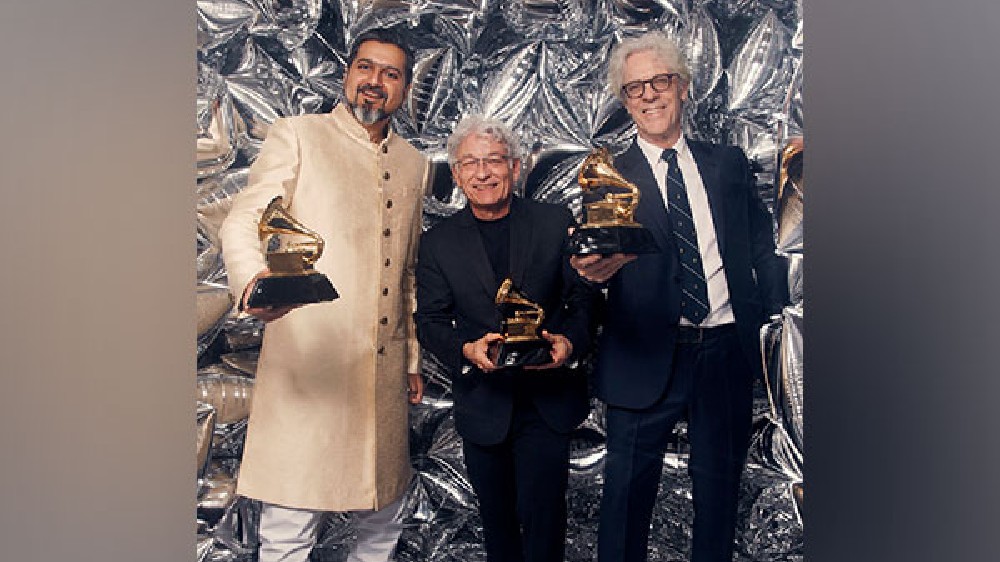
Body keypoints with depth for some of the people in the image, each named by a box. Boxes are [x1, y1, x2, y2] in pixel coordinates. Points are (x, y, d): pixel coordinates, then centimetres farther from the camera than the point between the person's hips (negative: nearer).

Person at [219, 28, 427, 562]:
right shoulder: (296, 136, 2)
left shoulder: (412, 163, 17)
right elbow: (242, 222, -10)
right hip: (308, 367, -5)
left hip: (383, 373, 5)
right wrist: (253, 279, -32)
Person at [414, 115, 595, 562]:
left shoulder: (556, 222, 0)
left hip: (547, 400, -1)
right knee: (496, 519, 17)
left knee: (541, 517, 0)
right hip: (482, 403, 2)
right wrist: (467, 350, -19)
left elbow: (583, 298, 0)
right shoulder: (438, 243, 1)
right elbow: (430, 322, 0)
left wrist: (570, 341, -20)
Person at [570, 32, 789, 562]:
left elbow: (762, 251, 10)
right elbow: (598, 257, -13)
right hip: (647, 359, -2)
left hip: (729, 353, 3)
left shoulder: (729, 164, 10)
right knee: (629, 487, 6)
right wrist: (594, 268, -37)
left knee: (719, 486, 17)